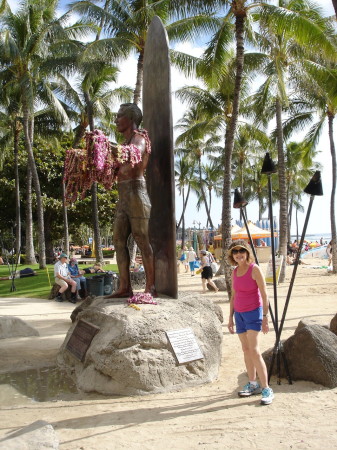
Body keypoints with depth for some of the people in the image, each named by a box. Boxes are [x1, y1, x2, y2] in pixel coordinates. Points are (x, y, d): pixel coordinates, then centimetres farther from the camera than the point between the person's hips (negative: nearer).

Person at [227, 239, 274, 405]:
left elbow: (264, 294, -12)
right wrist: (231, 317, 14)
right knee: (246, 350, 9)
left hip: (253, 312, -6)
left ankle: (266, 389, -7)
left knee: (254, 350, -13)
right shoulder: (235, 272, 8)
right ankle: (252, 384, 19)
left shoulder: (254, 269, -11)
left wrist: (265, 317, -15)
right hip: (239, 314, 6)